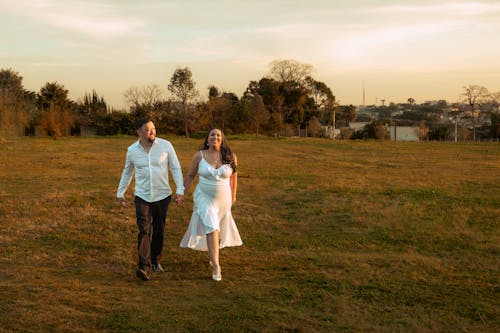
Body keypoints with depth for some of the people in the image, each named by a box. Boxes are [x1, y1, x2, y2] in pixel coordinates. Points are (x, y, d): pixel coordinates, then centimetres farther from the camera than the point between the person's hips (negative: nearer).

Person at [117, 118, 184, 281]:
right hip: (142, 197, 0)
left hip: (162, 196, 0)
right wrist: (120, 193, 15)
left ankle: (156, 261, 31)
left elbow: (176, 168, -2)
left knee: (159, 231, 10)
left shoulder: (165, 146, -6)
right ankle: (144, 267, -18)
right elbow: (127, 172, 14)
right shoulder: (132, 150, -1)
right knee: (144, 231, -12)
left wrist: (180, 190, -11)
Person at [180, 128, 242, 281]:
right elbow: (190, 175, 2)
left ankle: (213, 254, 45)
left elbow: (233, 175, 9)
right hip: (204, 198, -2)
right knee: (211, 228, -15)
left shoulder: (230, 157, -5)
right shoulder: (199, 156, -7)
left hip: (223, 199, 3)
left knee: (220, 230, 17)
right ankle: (216, 266, -14)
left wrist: (233, 195, 16)